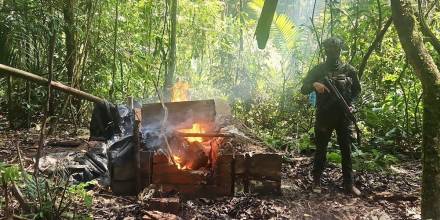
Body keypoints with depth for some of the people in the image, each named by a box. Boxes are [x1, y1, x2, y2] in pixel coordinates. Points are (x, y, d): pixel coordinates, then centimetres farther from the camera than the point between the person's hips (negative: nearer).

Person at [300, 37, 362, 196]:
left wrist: (348, 102, -2)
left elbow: (357, 90, 15)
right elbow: (304, 89, -1)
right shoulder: (318, 70, 1)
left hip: (344, 117, 1)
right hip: (324, 117, -1)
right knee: (321, 150, 6)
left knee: (346, 150, 4)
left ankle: (349, 184, 13)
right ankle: (316, 181, 19)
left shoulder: (349, 70, 4)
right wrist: (314, 85, -22)